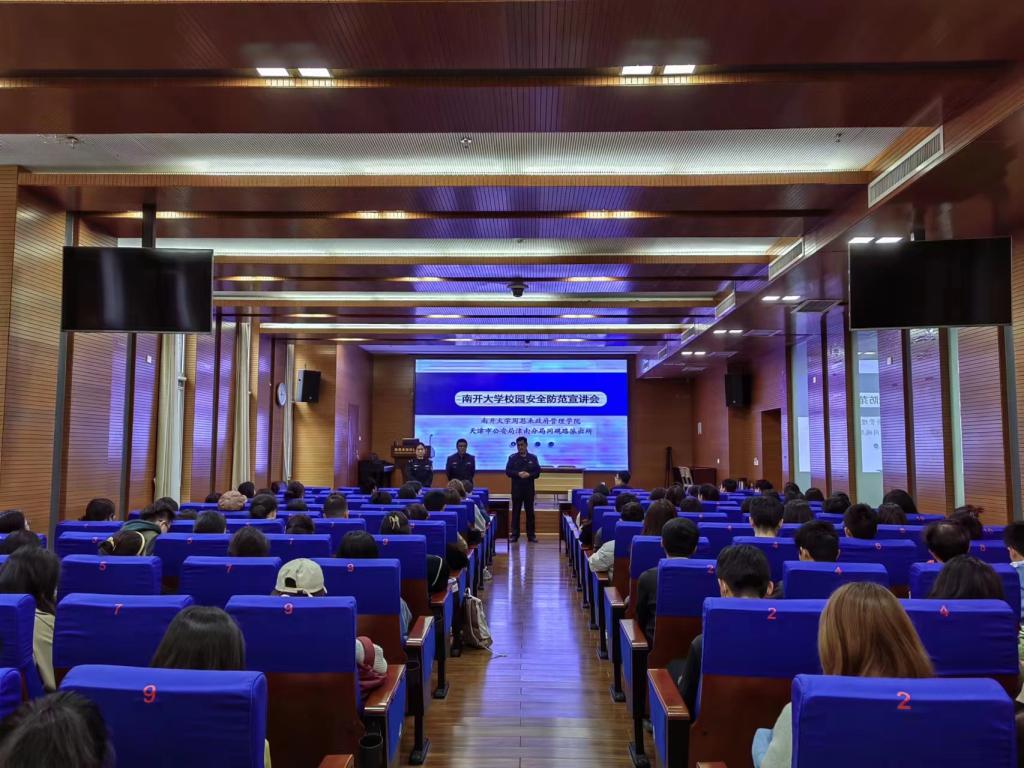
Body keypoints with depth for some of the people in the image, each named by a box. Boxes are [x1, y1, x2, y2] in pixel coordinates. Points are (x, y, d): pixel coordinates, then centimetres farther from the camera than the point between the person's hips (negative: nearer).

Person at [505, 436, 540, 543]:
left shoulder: (533, 458, 7)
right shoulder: (512, 458, 5)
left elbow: (537, 472, 3)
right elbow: (508, 471, -2)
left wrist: (529, 475, -16)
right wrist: (518, 474, -17)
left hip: (529, 489, 1)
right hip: (516, 489, -1)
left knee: (530, 512, 4)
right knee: (515, 512, 2)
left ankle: (531, 535, 11)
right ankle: (514, 535, 7)